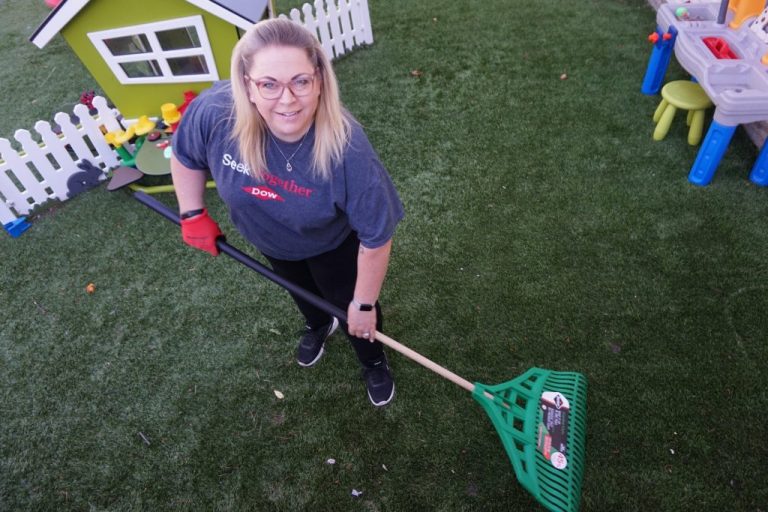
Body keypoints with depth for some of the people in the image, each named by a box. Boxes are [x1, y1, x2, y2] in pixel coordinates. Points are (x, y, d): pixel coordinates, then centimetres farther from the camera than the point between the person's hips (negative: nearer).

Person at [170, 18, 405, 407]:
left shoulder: (346, 148, -45)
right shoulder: (214, 112, -37)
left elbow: (376, 236, -32)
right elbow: (185, 156, -12)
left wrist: (364, 305, -21)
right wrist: (193, 215, -6)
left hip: (333, 243, -3)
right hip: (269, 238, 4)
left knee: (352, 306, 19)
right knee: (300, 289, 33)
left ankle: (374, 363, 54)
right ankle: (318, 326, 70)